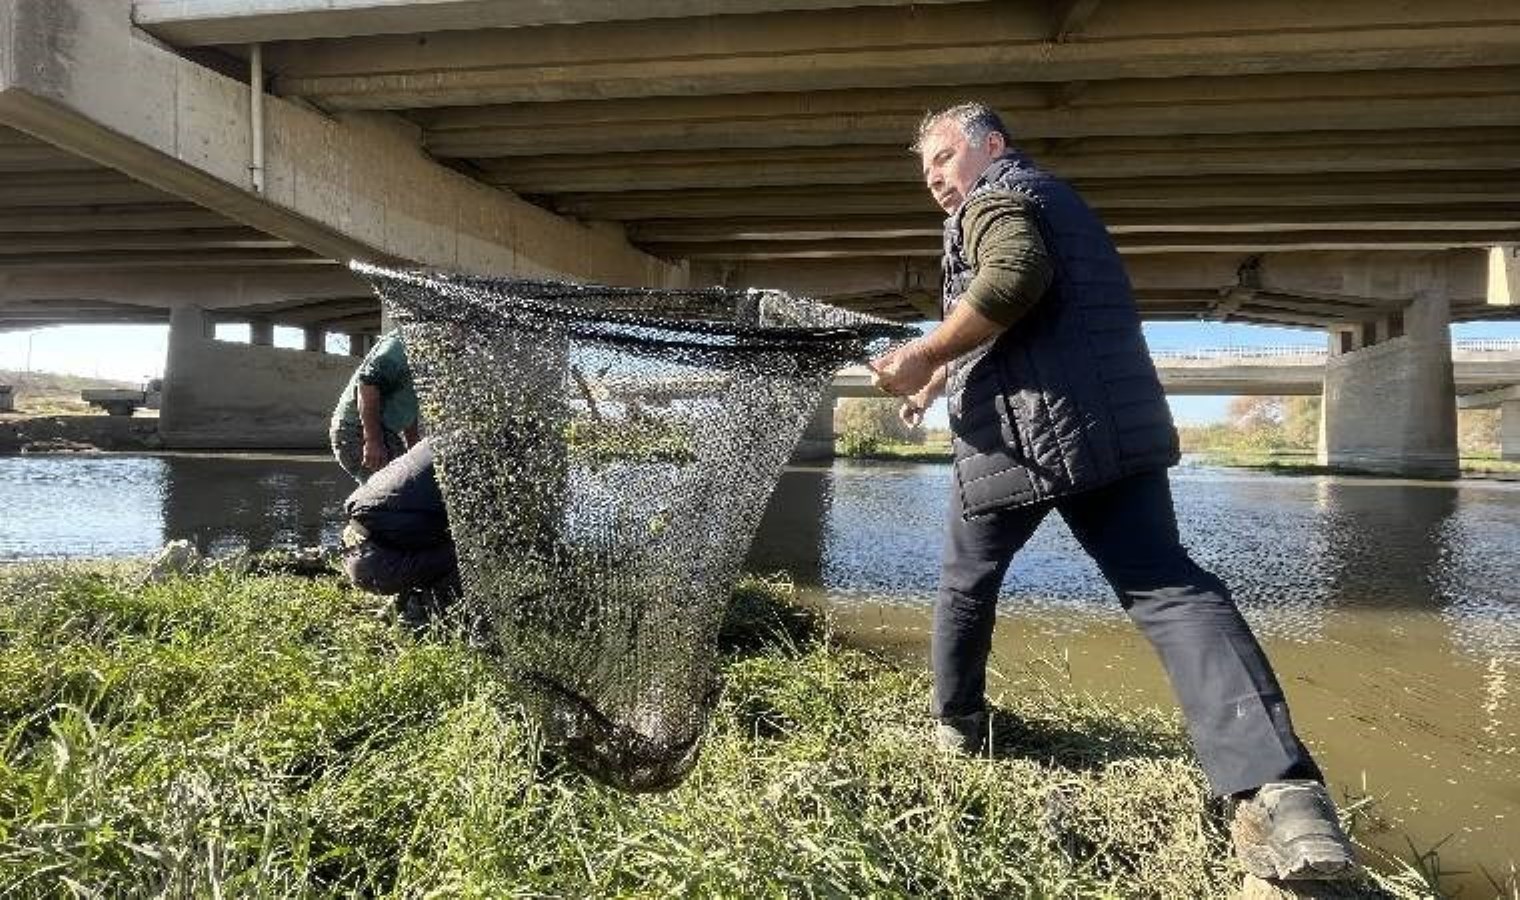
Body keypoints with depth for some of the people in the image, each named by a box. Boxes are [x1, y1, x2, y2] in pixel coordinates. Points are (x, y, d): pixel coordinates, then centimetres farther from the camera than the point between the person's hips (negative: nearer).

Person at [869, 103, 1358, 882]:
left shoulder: (993, 198, 3)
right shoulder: (1059, 199, 32)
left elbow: (1015, 276, -21)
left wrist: (926, 354, -13)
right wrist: (941, 379, 39)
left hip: (1018, 436, -7)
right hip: (1116, 425, 7)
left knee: (966, 582, 15)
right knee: (1164, 586, -6)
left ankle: (957, 725, 31)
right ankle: (1276, 785, -22)